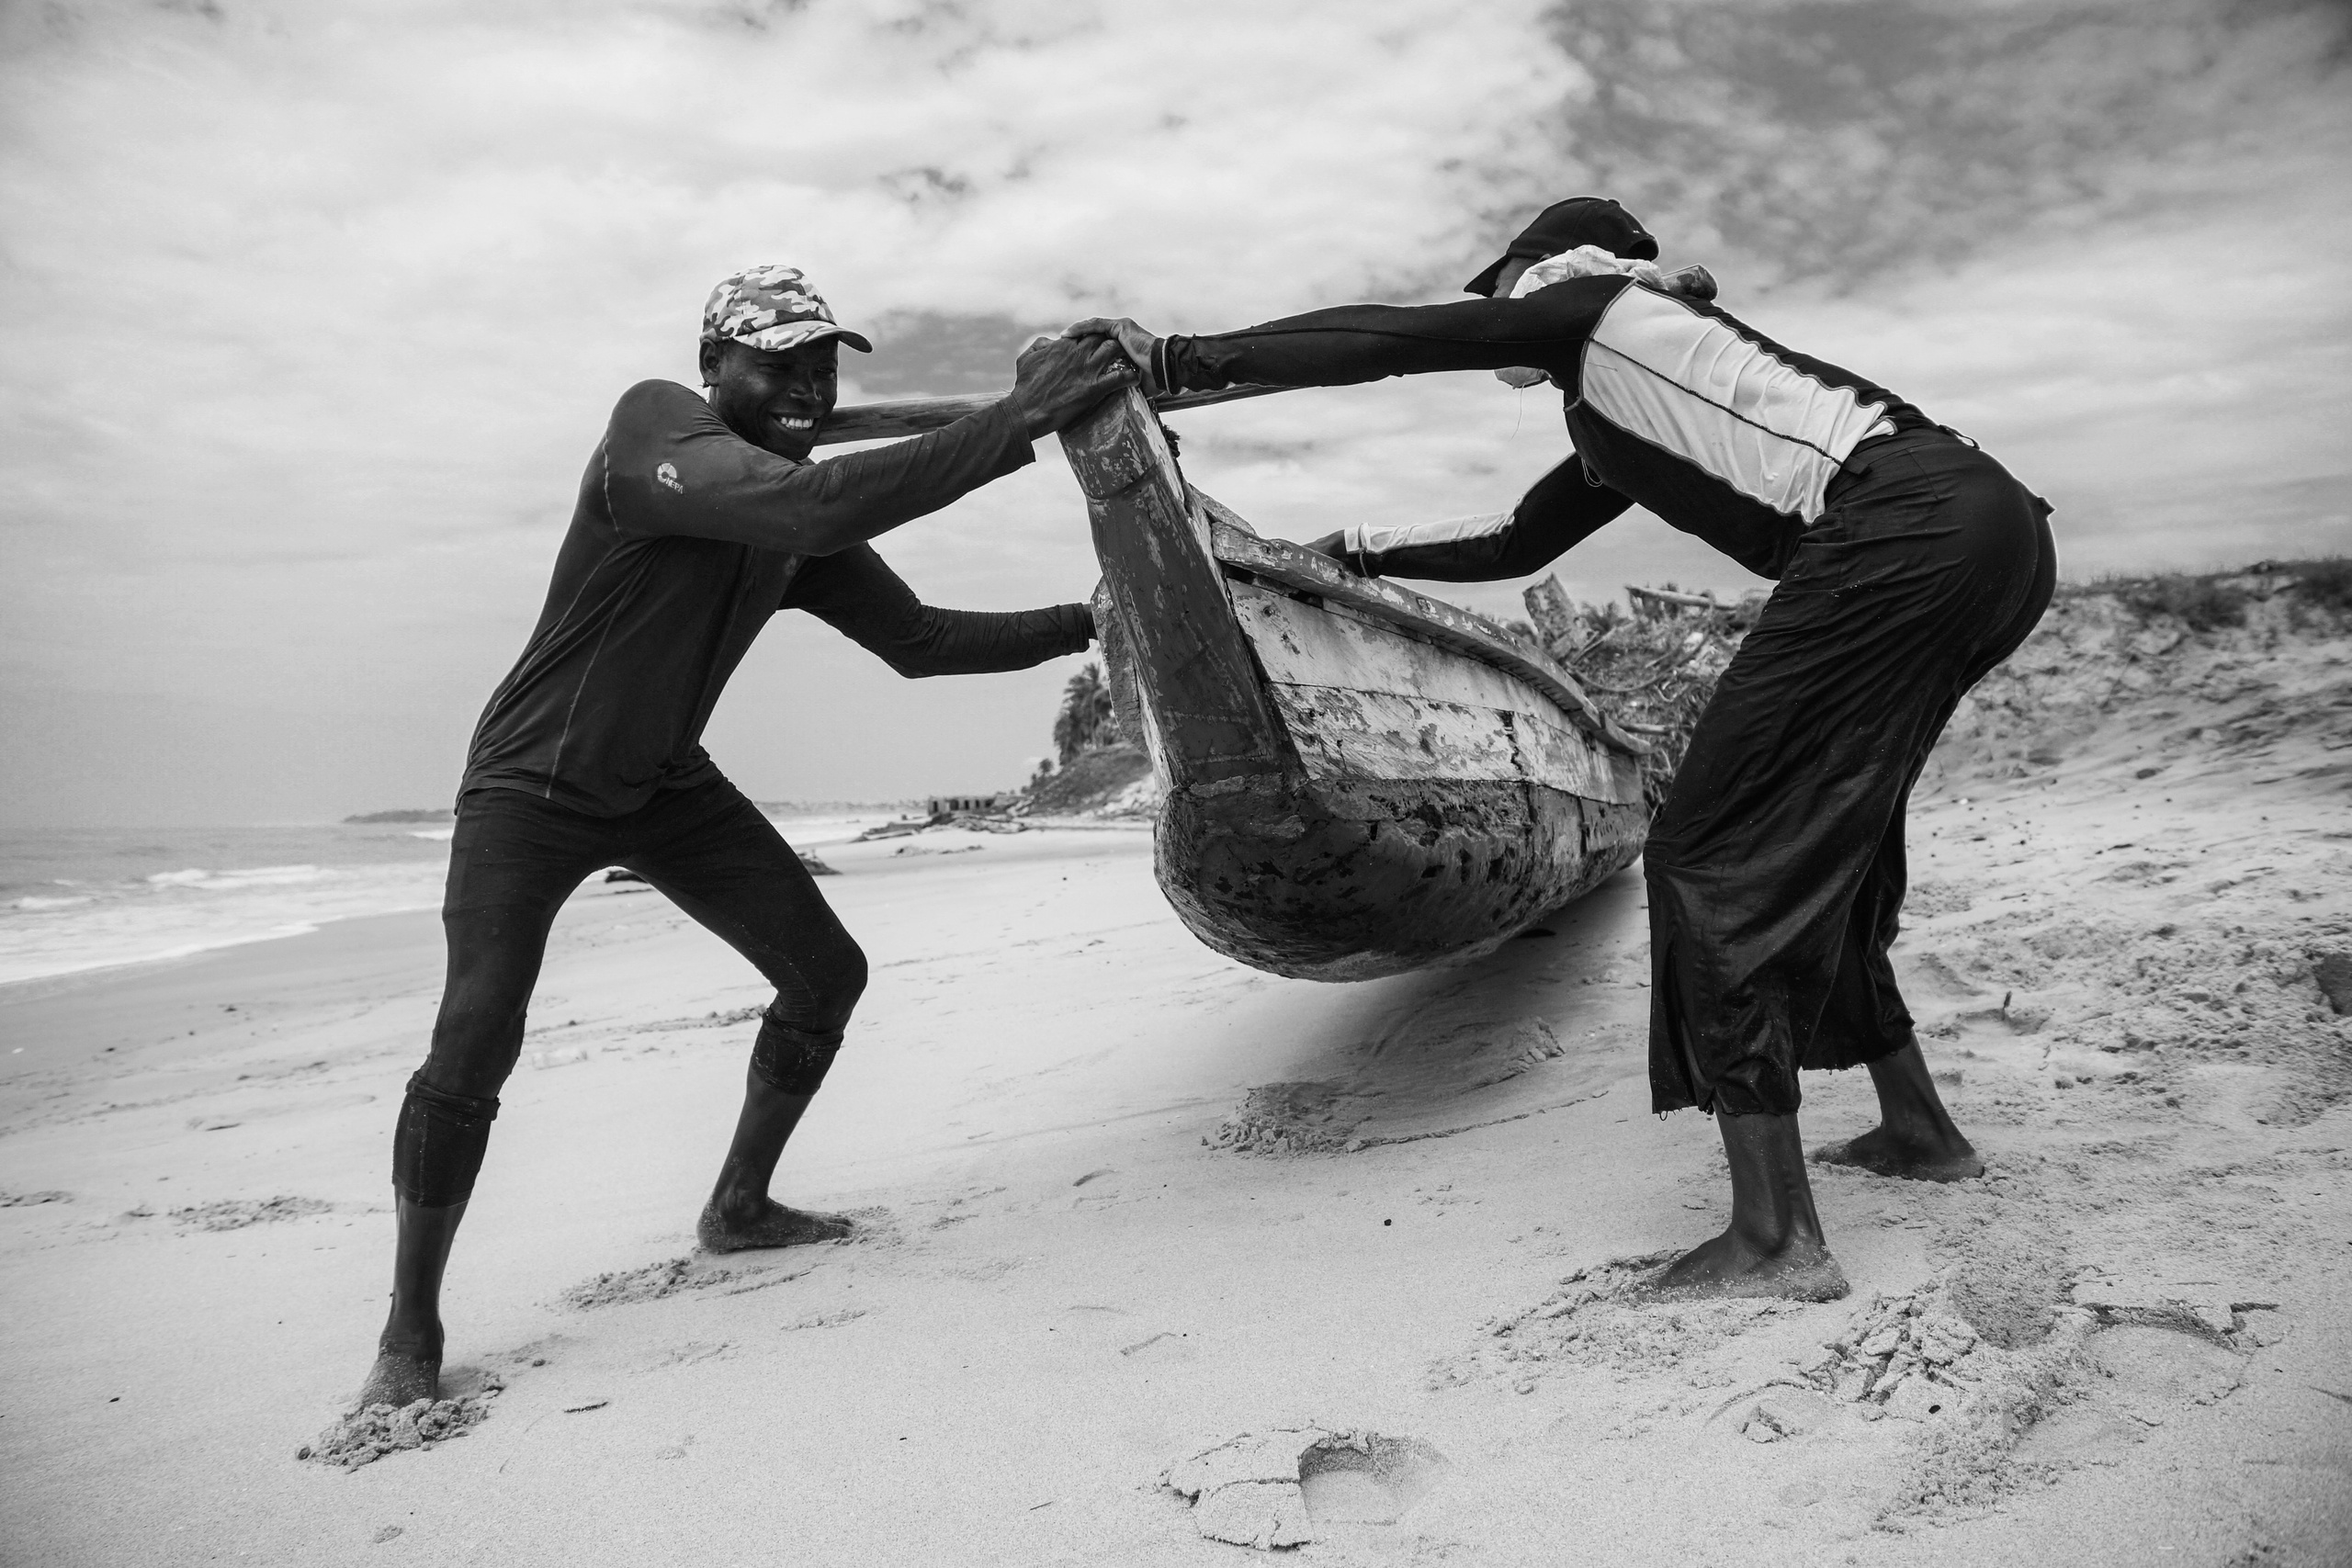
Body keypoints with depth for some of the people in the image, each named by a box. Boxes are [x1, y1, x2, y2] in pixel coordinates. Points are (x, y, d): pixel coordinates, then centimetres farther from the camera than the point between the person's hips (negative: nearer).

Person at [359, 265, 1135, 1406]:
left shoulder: (804, 532, -3)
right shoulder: (654, 426, -25)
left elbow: (918, 640, 3)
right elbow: (818, 507, -43)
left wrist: (1085, 624, -3)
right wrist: (1017, 421, -44)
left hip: (668, 785, 7)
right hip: (532, 787, -7)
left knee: (827, 972, 3)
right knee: (475, 1044, -19)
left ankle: (738, 1208, 24)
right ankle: (410, 1330, 4)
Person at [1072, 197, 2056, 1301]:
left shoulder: (1594, 307, 8)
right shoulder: (1619, 421, 31)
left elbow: (1382, 341, 5)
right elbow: (1510, 544, 39)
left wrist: (1174, 361, 9)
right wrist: (1351, 552, 43)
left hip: (1905, 527, -10)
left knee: (1713, 855, -8)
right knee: (1820, 844, 22)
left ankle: (1774, 1238, -6)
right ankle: (1916, 1128, 32)